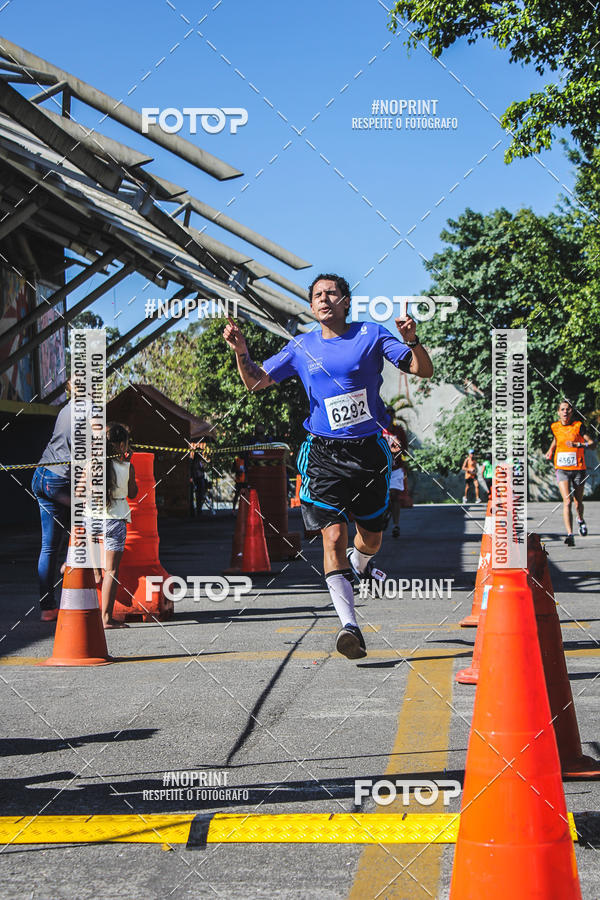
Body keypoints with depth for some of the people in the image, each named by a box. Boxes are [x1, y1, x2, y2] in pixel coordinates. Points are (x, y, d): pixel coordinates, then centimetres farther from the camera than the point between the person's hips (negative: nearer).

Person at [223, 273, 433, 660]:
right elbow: (256, 382, 15)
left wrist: (412, 340, -21)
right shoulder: (301, 346, 7)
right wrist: (241, 351, -5)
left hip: (369, 450, 0)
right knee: (334, 536, -15)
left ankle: (360, 562, 51)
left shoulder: (372, 334, 1)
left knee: (372, 538, 13)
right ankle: (349, 625, -16)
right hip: (324, 454, 0)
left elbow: (424, 371, -1)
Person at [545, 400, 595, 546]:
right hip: (562, 469, 1)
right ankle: (570, 534, -20)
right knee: (567, 501, -16)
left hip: (578, 469, -1)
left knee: (578, 502, 11)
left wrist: (577, 444, -25)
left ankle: (580, 520, 45)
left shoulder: (578, 426, -6)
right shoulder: (555, 427, 3)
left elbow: (592, 444, -11)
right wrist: (550, 451, 12)